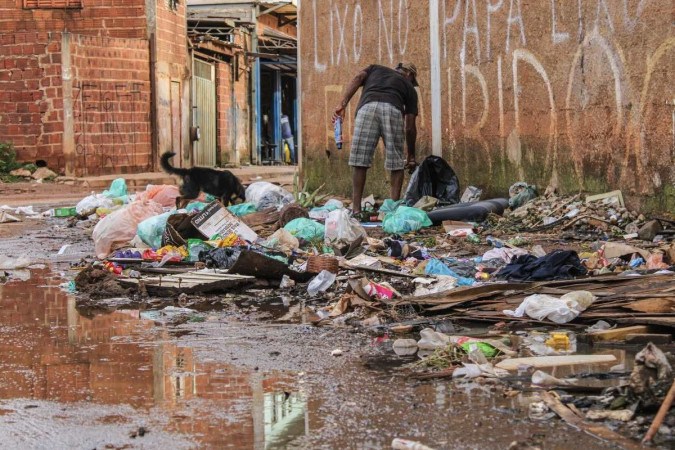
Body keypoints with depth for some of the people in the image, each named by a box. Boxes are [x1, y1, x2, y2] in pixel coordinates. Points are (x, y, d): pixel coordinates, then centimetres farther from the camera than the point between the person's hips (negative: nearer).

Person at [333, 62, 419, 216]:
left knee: (360, 161, 4)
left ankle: (356, 209, 2)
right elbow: (410, 126, 27)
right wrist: (411, 155, 37)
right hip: (393, 110, 0)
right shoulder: (409, 87, 33)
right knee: (396, 163, 12)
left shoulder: (376, 69, 38)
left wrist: (342, 105, 6)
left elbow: (357, 78, 15)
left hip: (367, 107, 0)